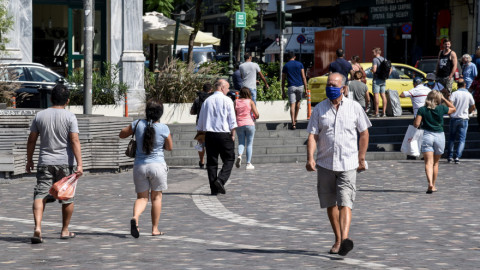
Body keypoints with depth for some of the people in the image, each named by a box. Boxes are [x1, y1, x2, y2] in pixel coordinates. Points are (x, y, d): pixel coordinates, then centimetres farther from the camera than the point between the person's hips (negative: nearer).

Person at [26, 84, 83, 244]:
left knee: (40, 195, -2)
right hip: (65, 163, -2)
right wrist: (79, 164, -14)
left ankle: (37, 227, -22)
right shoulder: (69, 117, -5)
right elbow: (75, 141, -12)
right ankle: (65, 231, 21)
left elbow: (31, 140, 7)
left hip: (45, 163, 2)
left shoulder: (40, 116, 4)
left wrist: (29, 160, 18)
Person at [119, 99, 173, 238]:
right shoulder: (164, 129, -10)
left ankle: (135, 217, -20)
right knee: (156, 196, 13)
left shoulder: (138, 124, -5)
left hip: (139, 166, 2)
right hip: (157, 165, -2)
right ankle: (155, 229, 16)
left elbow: (122, 134, 9)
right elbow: (170, 147, 4)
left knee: (142, 197, 10)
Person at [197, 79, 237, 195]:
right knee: (229, 159, 4)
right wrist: (233, 134, -1)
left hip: (209, 134, 5)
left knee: (211, 161, 7)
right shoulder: (227, 100, -4)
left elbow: (201, 122, 13)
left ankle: (214, 188, 5)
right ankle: (220, 180, -18)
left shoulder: (207, 101, 10)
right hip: (224, 134, -5)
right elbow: (232, 120, -8)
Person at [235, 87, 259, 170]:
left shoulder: (236, 102, 4)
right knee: (249, 144, 6)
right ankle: (248, 164, 3)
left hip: (239, 125, 2)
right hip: (249, 124, -2)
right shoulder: (250, 101, -3)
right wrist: (256, 117, 15)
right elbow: (256, 114, -7)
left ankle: (239, 155, -19)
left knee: (241, 143, 12)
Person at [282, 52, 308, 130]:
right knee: (298, 102, 23)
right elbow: (303, 77, 0)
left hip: (291, 87, -1)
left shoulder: (286, 66, 5)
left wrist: (283, 92, 11)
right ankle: (295, 119, 30)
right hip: (300, 86, 1)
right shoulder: (299, 64, 5)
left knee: (292, 105, -5)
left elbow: (283, 80, 5)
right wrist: (305, 88, 3)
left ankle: (293, 123, -14)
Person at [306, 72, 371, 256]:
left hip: (347, 164, -3)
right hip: (325, 164, 3)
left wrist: (361, 159, 7)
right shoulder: (319, 109, 5)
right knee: (330, 204, 9)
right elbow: (312, 135, 1)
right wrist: (310, 158, -14)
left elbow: (364, 134, 10)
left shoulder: (354, 108, 3)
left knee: (345, 203, -15)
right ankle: (337, 239, 22)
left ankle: (345, 239, -28)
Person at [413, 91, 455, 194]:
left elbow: (416, 124, -7)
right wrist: (444, 99, 14)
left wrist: (417, 117, 12)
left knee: (428, 162, -7)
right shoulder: (441, 108, -3)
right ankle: (433, 186, 22)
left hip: (427, 136, -1)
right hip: (439, 136, 1)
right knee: (435, 163, 15)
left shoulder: (422, 110, -5)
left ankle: (430, 183, -27)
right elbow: (453, 108, 16)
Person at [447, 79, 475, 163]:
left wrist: (450, 113, 2)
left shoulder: (454, 94, -6)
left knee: (451, 138, 15)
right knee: (462, 139, 2)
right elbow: (473, 107, 9)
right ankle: (457, 156, -12)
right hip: (464, 119, 0)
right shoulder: (468, 95, 0)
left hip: (454, 118, 0)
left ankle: (450, 156, 12)